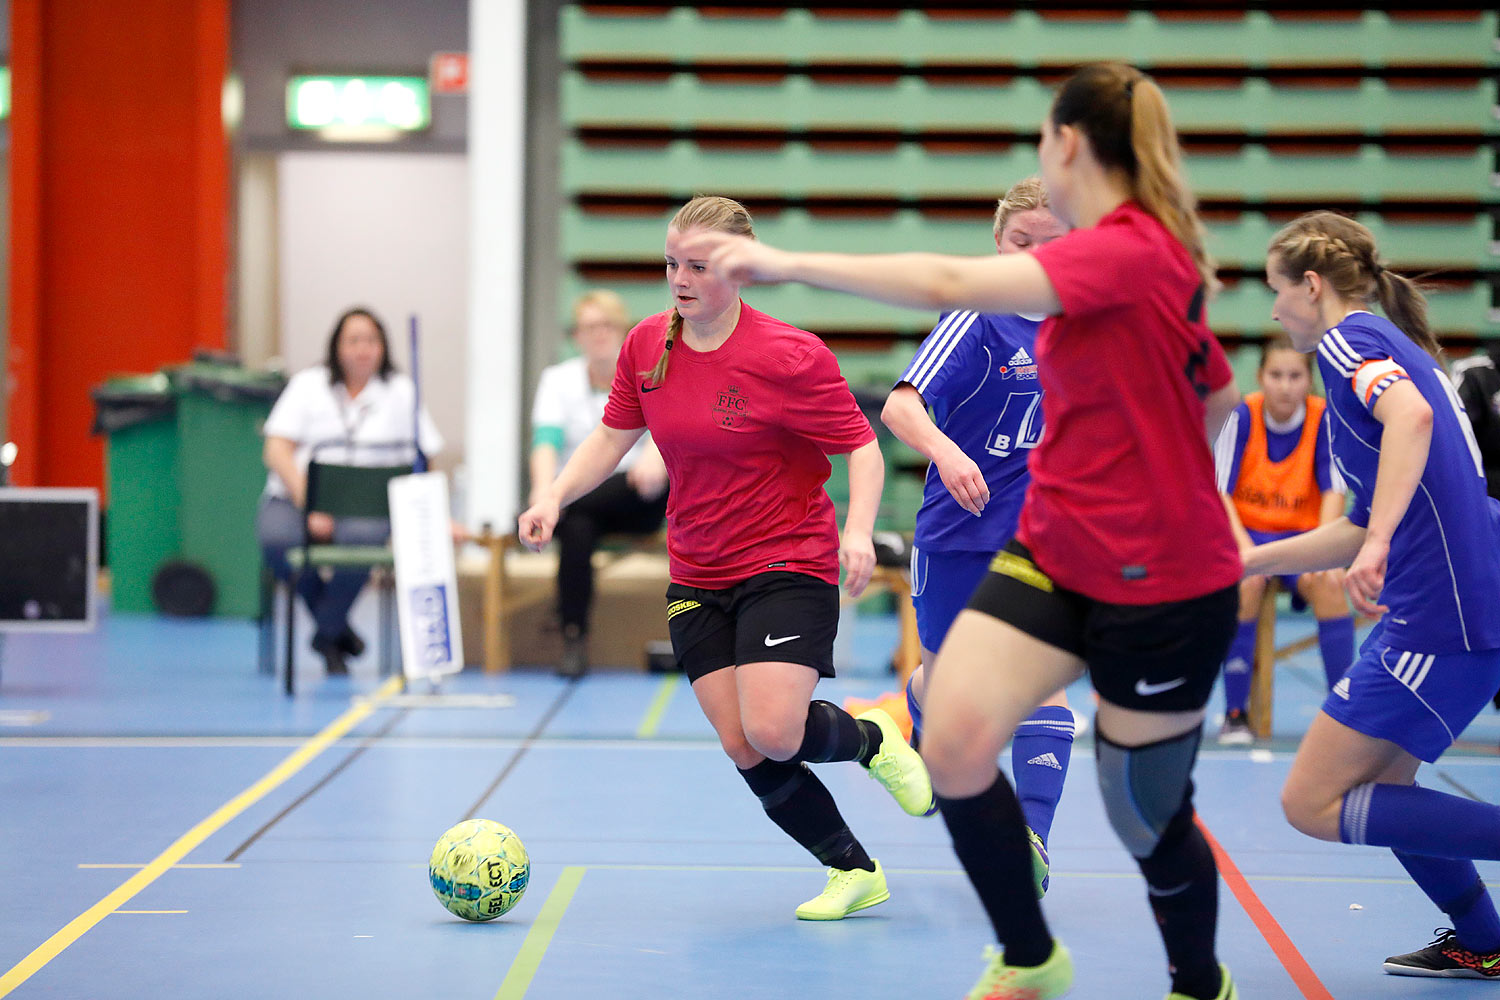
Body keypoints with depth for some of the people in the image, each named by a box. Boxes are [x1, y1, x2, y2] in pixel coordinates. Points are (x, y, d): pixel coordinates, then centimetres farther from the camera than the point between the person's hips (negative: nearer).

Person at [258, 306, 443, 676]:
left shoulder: (401, 391, 15)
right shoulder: (308, 384, 11)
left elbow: (423, 461, 11)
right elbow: (277, 450, -1)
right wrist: (309, 505, -15)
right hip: (296, 496, 0)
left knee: (360, 535, -36)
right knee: (279, 538, -33)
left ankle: (327, 634, -12)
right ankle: (336, 627, -8)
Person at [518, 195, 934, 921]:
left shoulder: (789, 357, -15)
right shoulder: (646, 345, 1)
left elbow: (862, 447, -10)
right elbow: (613, 436, 12)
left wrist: (859, 531, -26)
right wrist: (554, 497, -3)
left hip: (789, 566, -5)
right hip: (696, 579, 5)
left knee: (773, 733, -21)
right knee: (743, 751, -3)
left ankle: (871, 737, 14)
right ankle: (854, 872, 15)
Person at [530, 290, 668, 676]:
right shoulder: (558, 379, 8)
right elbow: (546, 440, -8)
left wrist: (654, 456, -41)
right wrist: (543, 488, -29)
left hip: (634, 502, 0)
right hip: (581, 499, 0)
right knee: (576, 529, -34)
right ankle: (573, 641, -33)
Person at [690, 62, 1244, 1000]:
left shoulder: (1132, 248, -20)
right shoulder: (1136, 251, 8)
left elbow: (954, 283, -31)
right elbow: (1218, 396, 21)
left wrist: (789, 263, -27)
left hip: (1163, 587, -8)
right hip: (1054, 555, 8)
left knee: (1147, 813, 8)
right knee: (954, 741, -11)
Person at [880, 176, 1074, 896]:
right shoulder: (976, 319, -14)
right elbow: (899, 406, -27)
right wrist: (944, 449, -45)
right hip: (958, 535, -3)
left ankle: (1032, 841, -16)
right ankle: (917, 727, 50)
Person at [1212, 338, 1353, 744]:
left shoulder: (1324, 418, -8)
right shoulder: (1241, 416, -11)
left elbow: (1334, 490, -12)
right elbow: (1220, 490, -15)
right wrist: (1243, 545, -33)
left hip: (1301, 534, 1)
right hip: (1246, 529, -1)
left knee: (1329, 584, -31)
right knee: (1247, 581, -34)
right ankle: (1234, 713, -21)